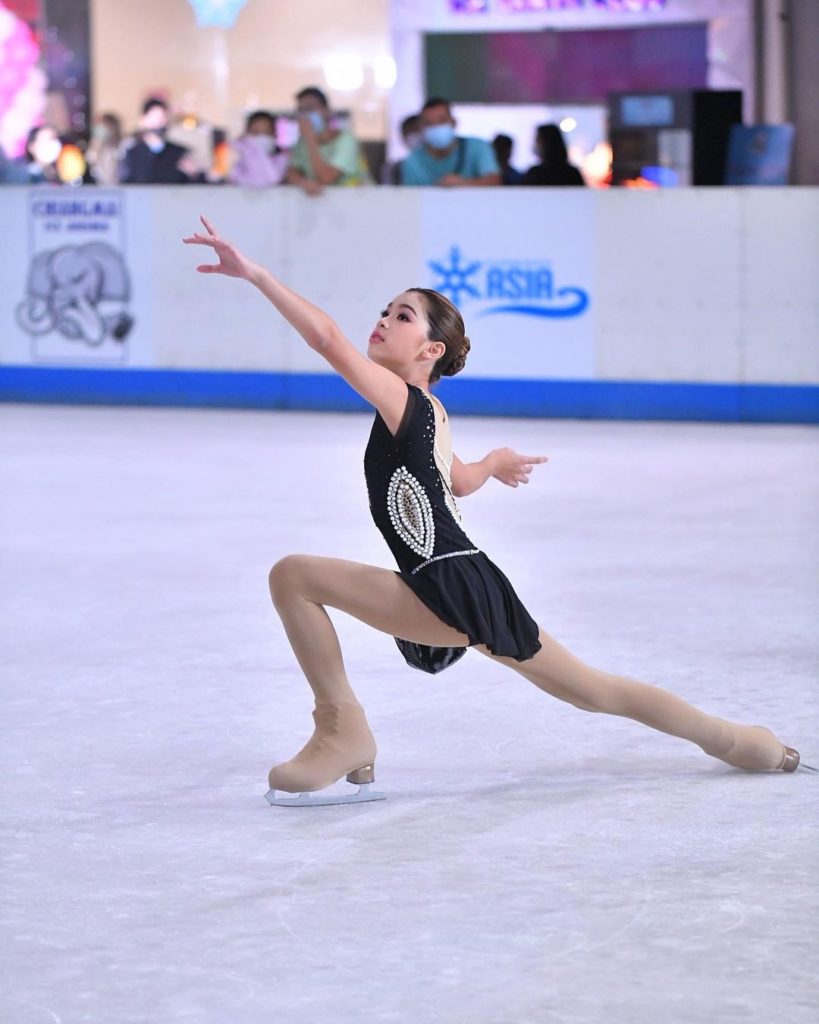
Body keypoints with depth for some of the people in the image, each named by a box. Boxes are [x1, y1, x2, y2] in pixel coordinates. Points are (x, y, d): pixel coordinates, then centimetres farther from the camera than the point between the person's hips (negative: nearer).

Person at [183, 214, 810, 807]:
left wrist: (254, 272, -27)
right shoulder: (432, 413, 15)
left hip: (449, 592, -10)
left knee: (293, 576, -14)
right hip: (474, 589, 10)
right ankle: (737, 741, 38)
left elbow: (324, 336, -22)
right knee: (596, 692, 25)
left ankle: (342, 732, -9)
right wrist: (498, 461, 59)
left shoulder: (401, 399, -9)